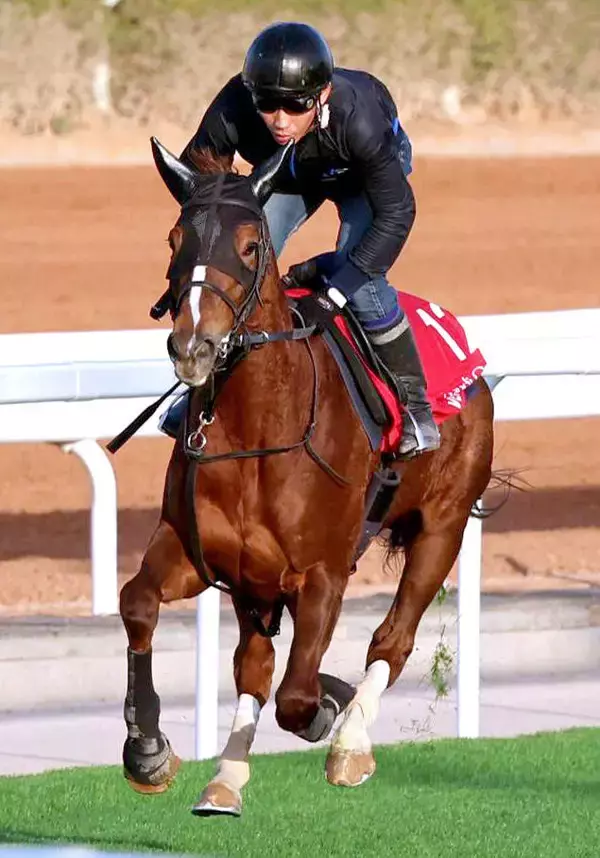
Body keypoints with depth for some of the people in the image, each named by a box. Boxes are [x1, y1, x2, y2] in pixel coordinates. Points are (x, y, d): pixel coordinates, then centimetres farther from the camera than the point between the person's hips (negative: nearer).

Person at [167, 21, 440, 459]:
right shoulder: (232, 114, -38)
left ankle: (413, 401, -4)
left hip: (368, 171, -3)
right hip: (287, 176, 3)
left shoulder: (358, 119, -45)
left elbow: (396, 212, -33)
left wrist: (338, 283, -36)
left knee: (361, 283, -22)